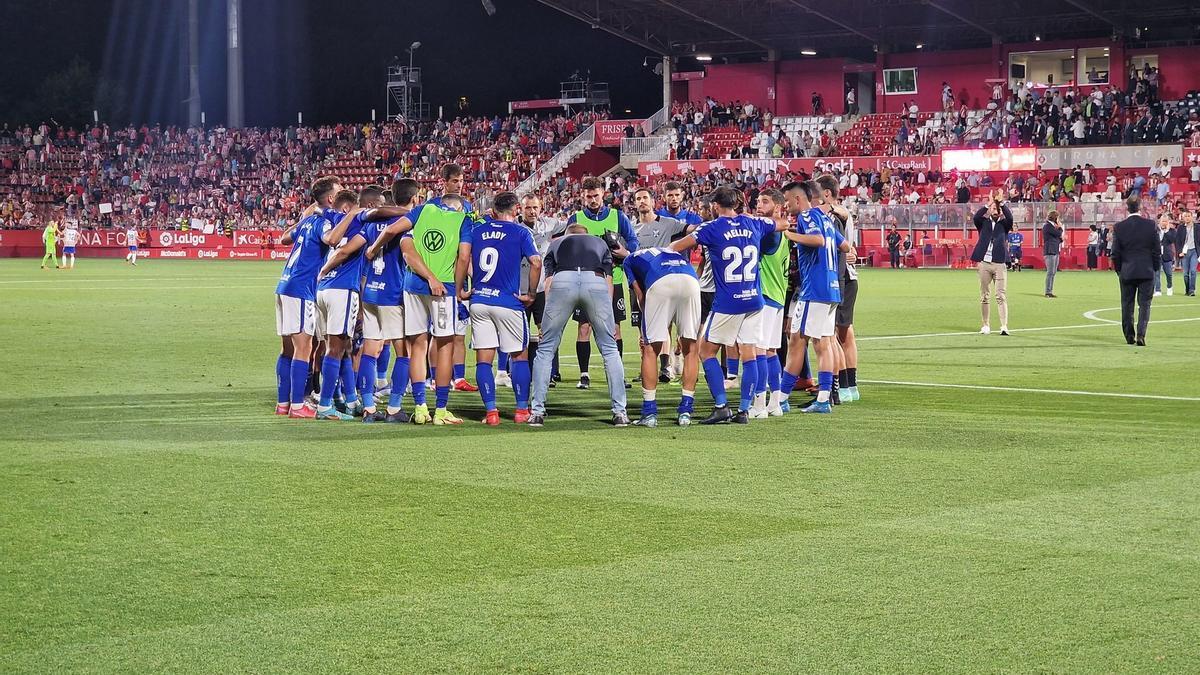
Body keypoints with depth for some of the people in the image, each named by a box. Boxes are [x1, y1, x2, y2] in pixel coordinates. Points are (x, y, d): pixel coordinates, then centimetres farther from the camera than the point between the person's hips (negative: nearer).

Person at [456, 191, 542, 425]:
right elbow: (536, 262, -12)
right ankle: (522, 410, 11)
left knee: (483, 359, 5)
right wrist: (531, 294, -3)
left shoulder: (477, 229, 11)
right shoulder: (520, 232, 1)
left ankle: (491, 411, 1)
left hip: (478, 301, 3)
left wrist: (460, 290, 7)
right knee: (519, 356, 11)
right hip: (508, 302, -3)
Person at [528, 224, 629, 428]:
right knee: (610, 349, 13)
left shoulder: (556, 243, 36)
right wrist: (609, 319, 19)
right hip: (596, 281, 0)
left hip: (562, 280, 0)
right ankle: (620, 411, 10)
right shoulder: (600, 242, 37)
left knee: (545, 349, 12)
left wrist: (546, 320, 15)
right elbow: (609, 278, 22)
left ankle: (537, 411, 10)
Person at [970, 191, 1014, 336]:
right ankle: (986, 325, 13)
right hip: (984, 263, 1)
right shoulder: (983, 222, 10)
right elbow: (976, 217, -11)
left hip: (999, 264, -1)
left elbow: (1010, 217, -11)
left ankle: (1004, 326, -14)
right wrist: (989, 203, -17)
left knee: (1001, 296, -8)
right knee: (984, 296, 5)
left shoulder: (1004, 224, 9)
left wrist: (1001, 203, -15)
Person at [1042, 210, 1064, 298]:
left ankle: (1050, 291, 15)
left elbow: (1058, 236, 23)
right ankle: (1048, 292, -9)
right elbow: (1058, 233, -17)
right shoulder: (1047, 225, -10)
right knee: (1050, 272, -10)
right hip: (1050, 252, -10)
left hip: (1055, 251, 10)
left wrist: (1061, 238, 2)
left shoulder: (1052, 225, 20)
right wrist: (1060, 227, 1)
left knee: (1053, 272, 11)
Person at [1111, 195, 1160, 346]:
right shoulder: (1150, 225, -6)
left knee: (1127, 305, 12)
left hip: (1126, 271, 1)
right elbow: (1157, 250, -2)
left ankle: (1129, 336, 17)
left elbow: (1115, 253, -2)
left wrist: (1118, 270, 11)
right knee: (1144, 304, 4)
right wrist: (1156, 268, 10)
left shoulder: (1119, 227, -5)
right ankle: (1140, 335, -9)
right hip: (1147, 271, -1)